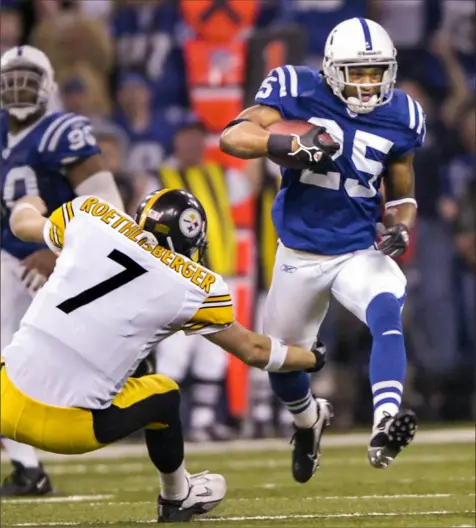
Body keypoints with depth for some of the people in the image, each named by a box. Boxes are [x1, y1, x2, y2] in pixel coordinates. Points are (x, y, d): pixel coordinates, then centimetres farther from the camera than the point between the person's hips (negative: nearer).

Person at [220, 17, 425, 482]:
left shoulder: (398, 118, -3)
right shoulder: (300, 94, -12)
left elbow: (401, 195, 11)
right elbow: (231, 137, -21)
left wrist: (399, 229, -12)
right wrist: (288, 144, -38)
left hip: (359, 252, 0)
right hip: (299, 255, 0)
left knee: (387, 314, -32)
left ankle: (384, 426, -48)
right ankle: (309, 419, 49)